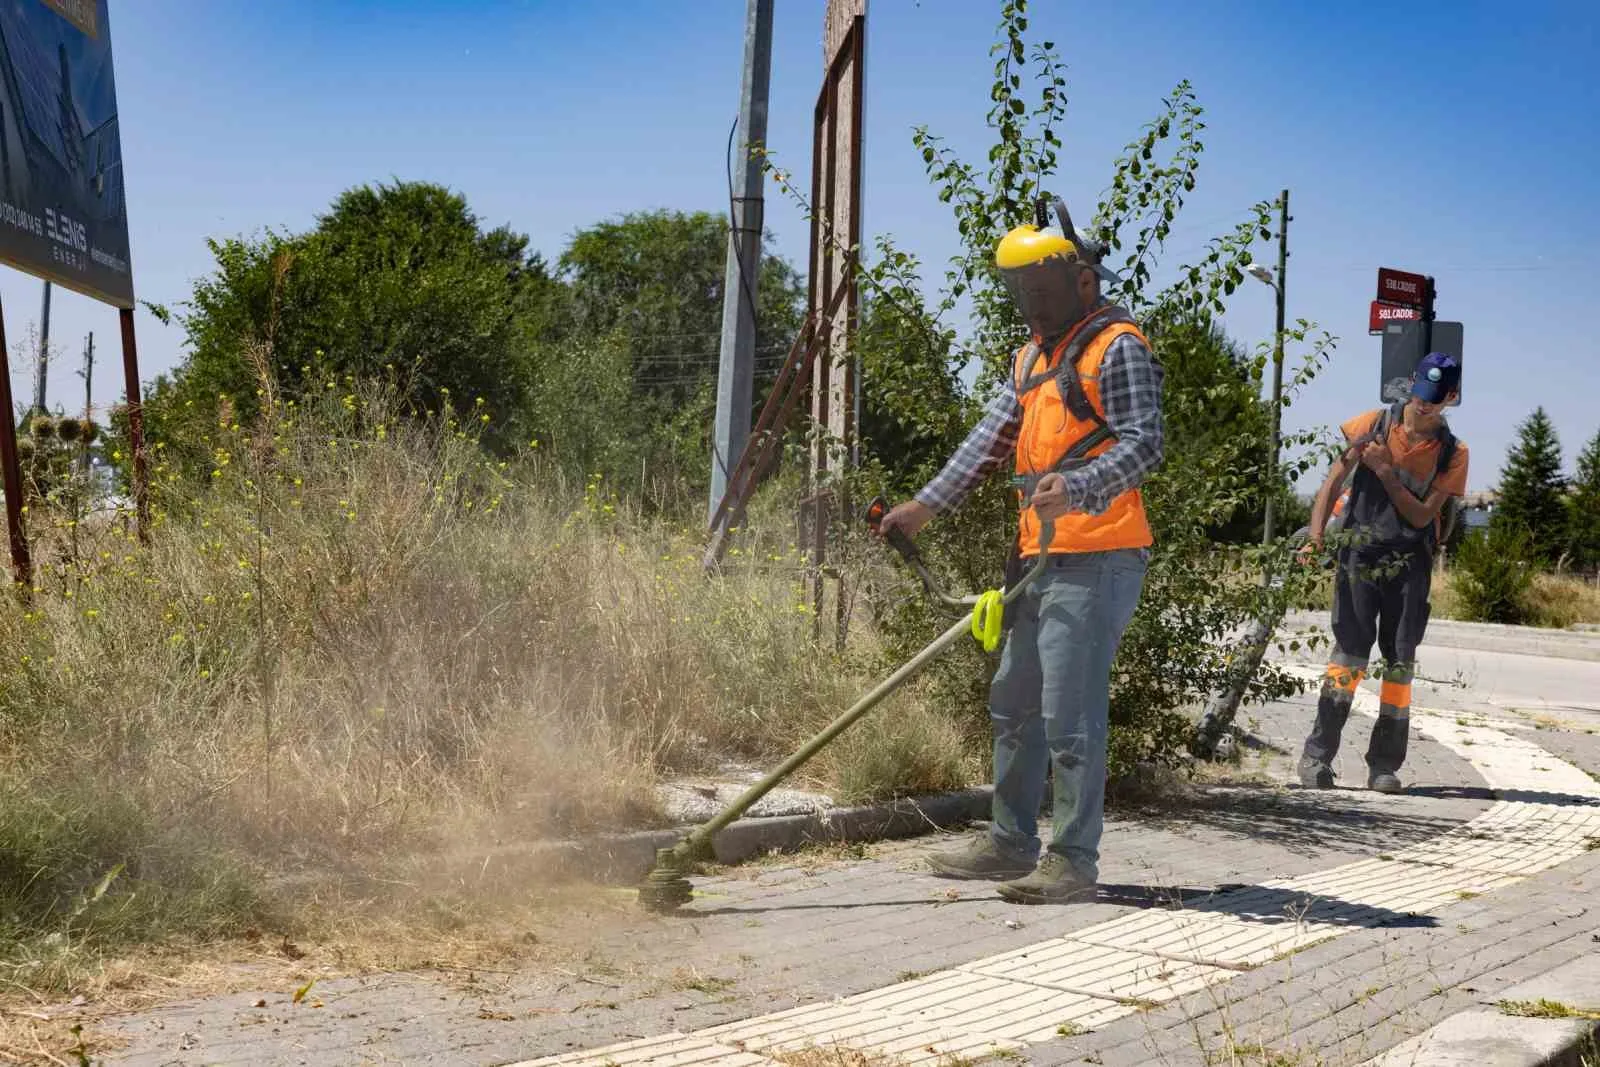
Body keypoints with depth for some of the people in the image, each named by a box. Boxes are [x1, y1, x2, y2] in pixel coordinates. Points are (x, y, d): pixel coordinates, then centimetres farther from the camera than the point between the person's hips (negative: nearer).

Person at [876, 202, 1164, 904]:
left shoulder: (1117, 347, -7)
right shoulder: (1033, 355, 21)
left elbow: (1143, 442, -18)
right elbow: (991, 439, 22)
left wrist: (1077, 487, -34)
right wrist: (926, 505, 15)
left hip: (1095, 560, -10)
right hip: (1040, 557, 10)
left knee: (1070, 713, -10)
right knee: (1014, 704, 15)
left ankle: (1074, 861, -3)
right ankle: (1010, 844, 25)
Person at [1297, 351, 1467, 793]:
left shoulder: (1452, 453, 2)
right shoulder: (1375, 424, 0)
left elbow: (1423, 515, -5)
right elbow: (1334, 480, -1)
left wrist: (1385, 472, -16)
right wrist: (1317, 533, -15)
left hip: (1409, 564, 2)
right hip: (1358, 553, -2)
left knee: (1400, 663, 2)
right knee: (1350, 652, -12)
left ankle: (1385, 765, 9)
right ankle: (1317, 755, -10)